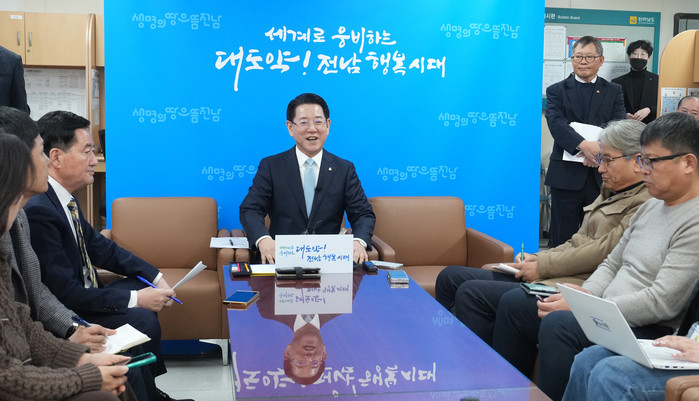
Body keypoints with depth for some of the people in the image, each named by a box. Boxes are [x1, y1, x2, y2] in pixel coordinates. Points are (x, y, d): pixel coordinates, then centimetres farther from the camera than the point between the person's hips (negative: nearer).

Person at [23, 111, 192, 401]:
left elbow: (100, 247, 10)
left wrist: (155, 277, 1)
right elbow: (67, 293, -27)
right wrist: (135, 299, -22)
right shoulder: (38, 211, -28)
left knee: (142, 285, 13)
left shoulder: (63, 198, 1)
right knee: (142, 319, -18)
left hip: (79, 293, 10)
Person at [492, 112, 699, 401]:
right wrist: (584, 295, -2)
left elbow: (662, 302, -23)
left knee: (558, 323, -33)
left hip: (651, 331, -10)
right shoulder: (650, 207, 14)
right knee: (514, 302, 8)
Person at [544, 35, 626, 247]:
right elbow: (556, 123, -11)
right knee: (562, 237, 4)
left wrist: (600, 148, -22)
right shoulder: (556, 91, 6)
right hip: (566, 175, -2)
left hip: (601, 176, 2)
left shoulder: (614, 91, 12)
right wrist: (583, 145, -28)